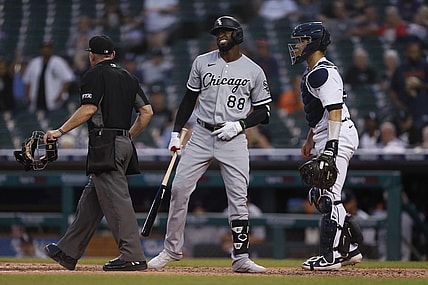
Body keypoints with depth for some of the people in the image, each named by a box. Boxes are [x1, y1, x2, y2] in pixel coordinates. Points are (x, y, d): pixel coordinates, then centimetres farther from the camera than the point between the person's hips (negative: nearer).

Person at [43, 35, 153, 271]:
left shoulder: (95, 75, -4)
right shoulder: (128, 77, 18)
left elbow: (88, 109, -15)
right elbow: (147, 111, 13)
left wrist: (60, 132, -10)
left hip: (104, 144, -8)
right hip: (124, 144, 8)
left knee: (116, 198, -12)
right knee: (91, 199, 14)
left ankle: (132, 256, -18)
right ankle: (68, 252, 20)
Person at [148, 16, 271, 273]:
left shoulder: (254, 71, 1)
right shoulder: (202, 63, 7)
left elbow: (263, 111, 4)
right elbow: (189, 99, 13)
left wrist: (239, 125, -12)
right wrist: (176, 132, 7)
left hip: (233, 139, -2)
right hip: (202, 135, 2)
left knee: (238, 198, -7)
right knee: (179, 189, -4)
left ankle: (241, 258, -2)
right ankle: (172, 249, 9)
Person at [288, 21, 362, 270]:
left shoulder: (323, 73, -16)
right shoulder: (312, 73, 18)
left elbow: (335, 110, -23)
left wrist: (331, 146, -27)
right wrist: (311, 140, 30)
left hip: (338, 137, -11)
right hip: (327, 139, 11)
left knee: (329, 196, -10)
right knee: (320, 195, 14)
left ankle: (330, 256, -9)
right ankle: (350, 249, 19)